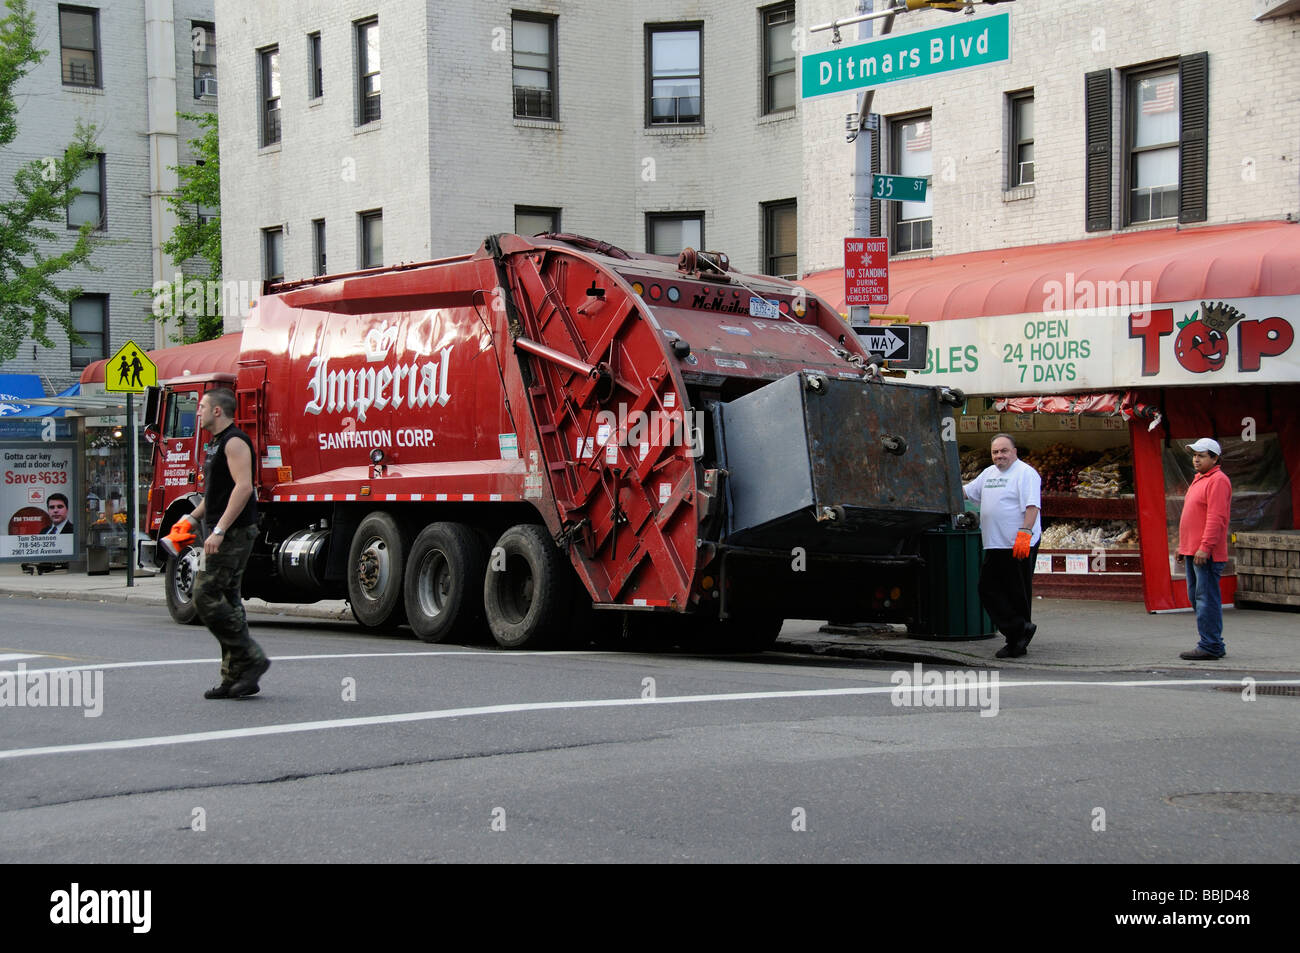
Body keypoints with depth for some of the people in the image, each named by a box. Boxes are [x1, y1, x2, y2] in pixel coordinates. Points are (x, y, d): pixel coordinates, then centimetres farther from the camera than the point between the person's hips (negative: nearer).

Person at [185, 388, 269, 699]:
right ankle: (236, 678, 11)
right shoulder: (217, 444, 20)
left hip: (233, 533, -10)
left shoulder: (235, 442, -12)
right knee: (227, 600, 9)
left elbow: (243, 487, -24)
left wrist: (219, 530, -28)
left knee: (206, 597, -13)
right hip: (226, 535, 10)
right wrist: (192, 517, 24)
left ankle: (251, 658, -10)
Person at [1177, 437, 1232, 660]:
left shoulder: (1218, 480, -11)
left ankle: (1210, 646, -8)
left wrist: (1205, 547, -24)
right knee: (1196, 597, 13)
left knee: (1206, 598, -9)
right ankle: (1214, 643, 19)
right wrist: (1183, 546, 23)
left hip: (1206, 554, -11)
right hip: (1192, 551, 11)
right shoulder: (1199, 479, 21)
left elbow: (1216, 518, -19)